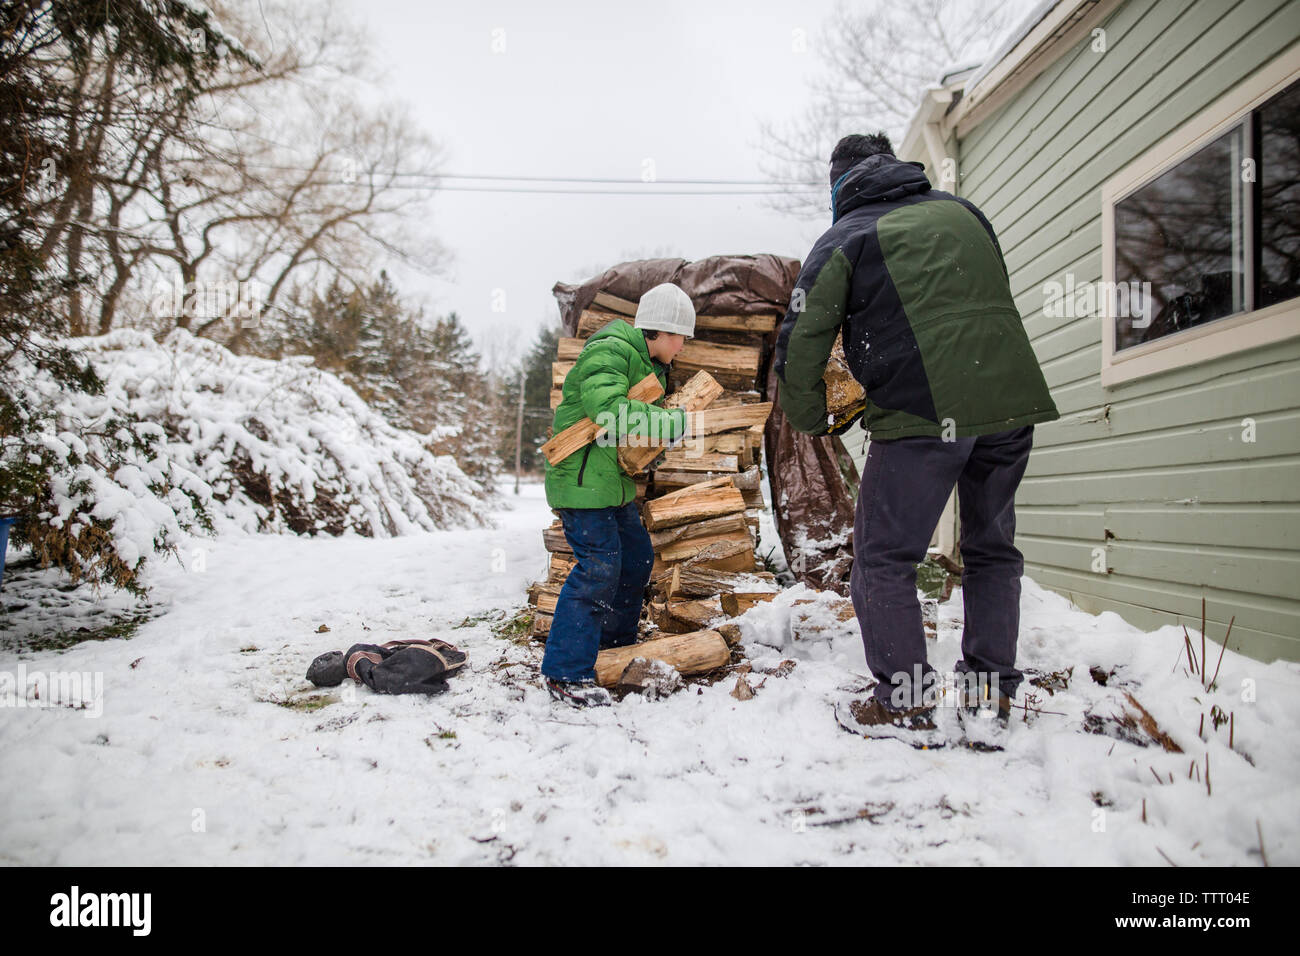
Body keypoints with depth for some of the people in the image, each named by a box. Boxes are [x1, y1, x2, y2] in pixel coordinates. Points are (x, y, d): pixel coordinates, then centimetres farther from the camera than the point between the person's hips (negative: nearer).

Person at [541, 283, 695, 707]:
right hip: (582, 478, -11)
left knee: (637, 558, 16)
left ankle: (616, 647, 32)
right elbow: (611, 410, -34)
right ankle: (565, 673, -8)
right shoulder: (607, 353, -17)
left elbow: (645, 411, 17)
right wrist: (677, 423, -34)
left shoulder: (649, 364, 16)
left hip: (613, 481, 11)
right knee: (599, 566, -14)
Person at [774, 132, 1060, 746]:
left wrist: (811, 419, 17)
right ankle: (990, 696, 21)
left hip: (922, 413, -5)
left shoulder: (845, 239, 6)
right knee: (992, 549, 19)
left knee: (884, 558, 8)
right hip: (1012, 400, 6)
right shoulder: (964, 212, 20)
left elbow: (799, 343, 1)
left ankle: (906, 702, 11)